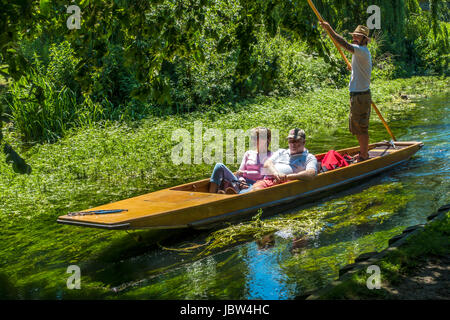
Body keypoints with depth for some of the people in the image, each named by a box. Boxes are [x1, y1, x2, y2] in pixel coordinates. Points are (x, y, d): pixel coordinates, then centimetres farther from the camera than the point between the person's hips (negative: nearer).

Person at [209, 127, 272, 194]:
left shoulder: (270, 155, 11)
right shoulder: (248, 153, 24)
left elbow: (261, 173, -2)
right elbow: (240, 171, 15)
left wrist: (245, 172, -3)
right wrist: (241, 180, -7)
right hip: (242, 181, 4)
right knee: (219, 166, -18)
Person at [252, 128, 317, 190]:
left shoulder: (309, 158, 16)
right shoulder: (281, 152, 32)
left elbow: (311, 174, -6)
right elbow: (267, 164, 15)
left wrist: (287, 177, -16)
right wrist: (276, 173, -10)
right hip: (268, 180, 4)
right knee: (257, 188, -30)